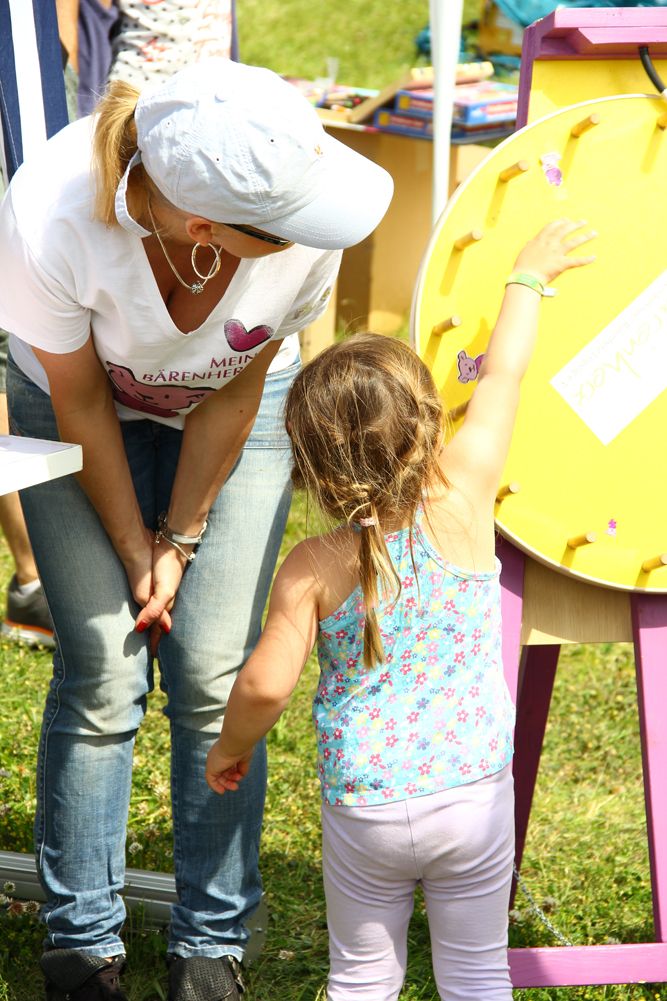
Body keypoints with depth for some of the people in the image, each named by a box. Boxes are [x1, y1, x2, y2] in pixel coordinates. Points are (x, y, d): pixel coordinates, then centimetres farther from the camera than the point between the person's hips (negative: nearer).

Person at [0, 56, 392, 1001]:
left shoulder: (306, 234, -33)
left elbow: (234, 395, -15)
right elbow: (80, 403, -19)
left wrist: (180, 541, -6)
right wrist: (134, 551, -9)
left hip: (236, 405, 1)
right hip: (89, 402, -1)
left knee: (213, 674, -5)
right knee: (102, 675, -6)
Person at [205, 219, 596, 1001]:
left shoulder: (312, 570, -12)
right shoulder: (462, 502, -11)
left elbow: (265, 685, -14)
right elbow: (503, 374, 1)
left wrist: (229, 749, 6)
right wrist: (529, 276, 15)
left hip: (363, 811, 0)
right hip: (476, 795, 1)